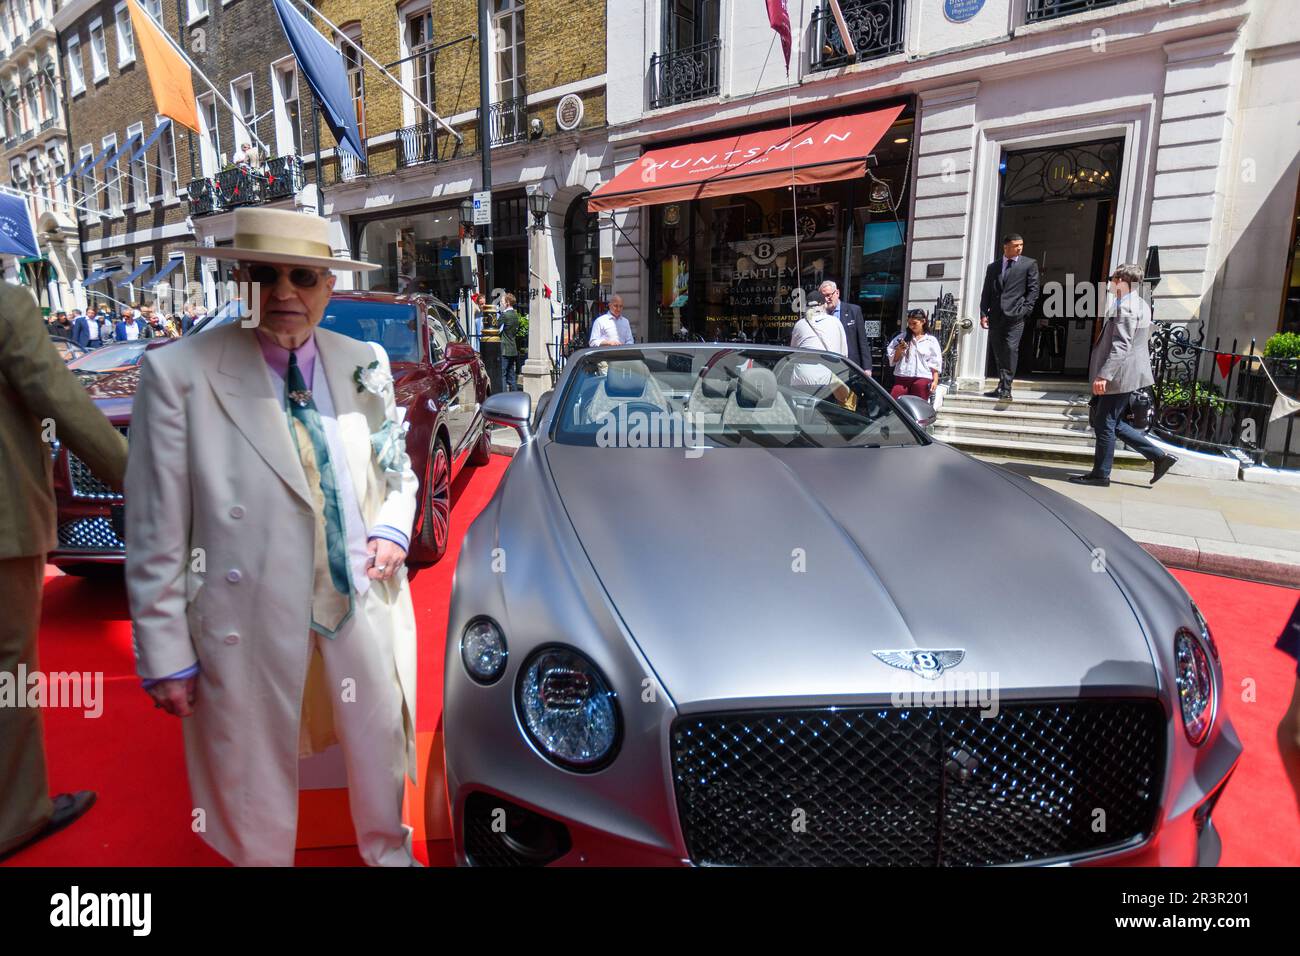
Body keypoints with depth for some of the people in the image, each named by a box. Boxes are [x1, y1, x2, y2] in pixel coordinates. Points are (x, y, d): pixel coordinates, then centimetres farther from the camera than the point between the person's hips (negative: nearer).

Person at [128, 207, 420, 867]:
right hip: (251, 625, -3)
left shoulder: (366, 365, 1)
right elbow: (156, 534, -9)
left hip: (363, 602, 4)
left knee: (378, 752, 22)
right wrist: (165, 656, -8)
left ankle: (388, 851, 50)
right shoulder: (180, 375, -11)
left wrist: (393, 530, -5)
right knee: (259, 793, 16)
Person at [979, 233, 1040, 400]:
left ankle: (1006, 388, -13)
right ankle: (1002, 385, 15)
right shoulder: (993, 266, 16)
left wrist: (1025, 310, -8)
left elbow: (1033, 289, 4)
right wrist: (983, 314, 3)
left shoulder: (1029, 264, 8)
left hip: (1015, 316, -4)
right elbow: (986, 292, 13)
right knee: (998, 351, 6)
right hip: (996, 316, 4)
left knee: (1011, 350, -12)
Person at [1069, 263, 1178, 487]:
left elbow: (1121, 346, -25)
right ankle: (1159, 456, 16)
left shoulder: (1126, 308, -17)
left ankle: (1100, 474, 7)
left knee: (1105, 425, -2)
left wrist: (1104, 375, -29)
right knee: (1113, 423, 16)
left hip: (1120, 376, -10)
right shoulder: (1140, 305, 16)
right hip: (1125, 376, 10)